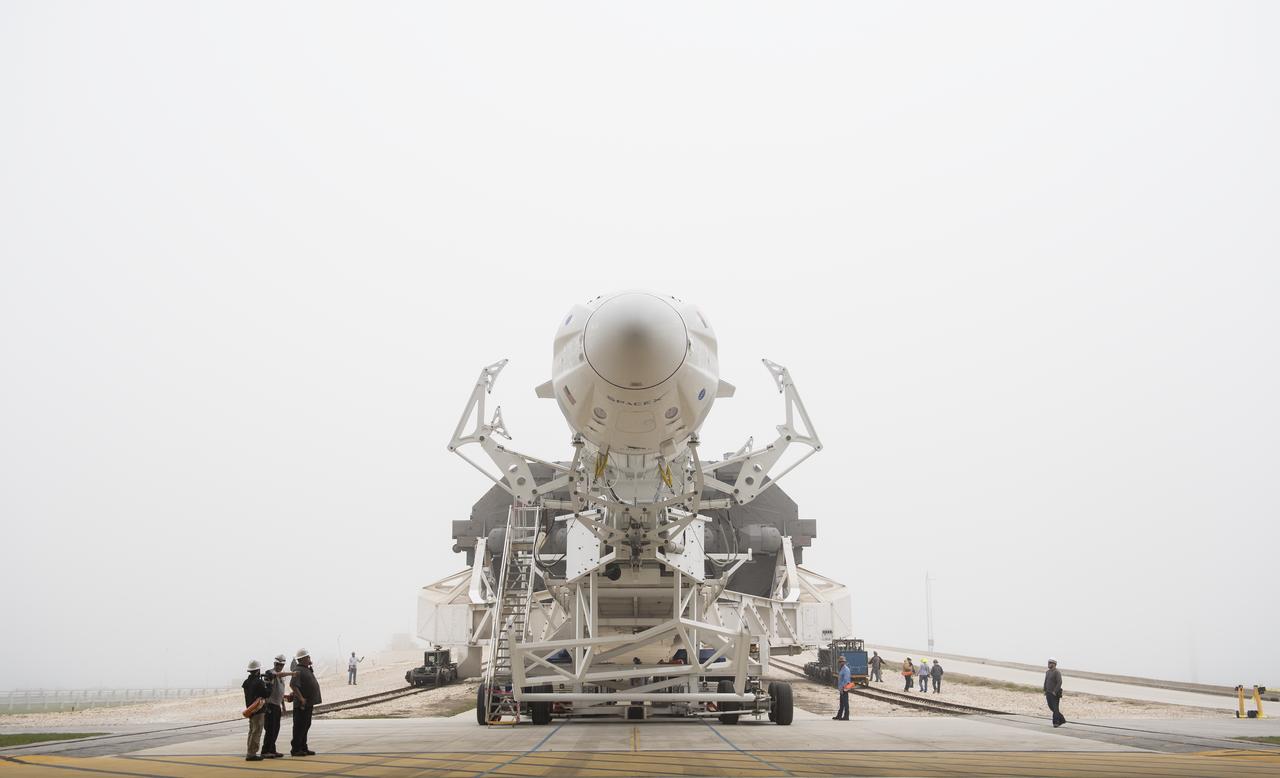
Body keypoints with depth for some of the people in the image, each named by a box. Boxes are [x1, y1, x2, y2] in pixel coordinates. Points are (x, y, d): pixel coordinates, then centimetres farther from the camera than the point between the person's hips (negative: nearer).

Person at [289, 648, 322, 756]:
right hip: (302, 705, -10)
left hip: (309, 704, 10)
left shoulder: (307, 670, 15)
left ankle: (303, 748, 21)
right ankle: (295, 749, 0)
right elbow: (293, 685, -28)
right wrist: (301, 698, -28)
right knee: (299, 727, -5)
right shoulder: (299, 671, -16)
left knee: (306, 726, 14)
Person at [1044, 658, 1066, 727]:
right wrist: (1045, 691, 11)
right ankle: (1062, 719, 21)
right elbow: (1046, 682, 19)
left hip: (1055, 693, -8)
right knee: (1051, 707, 10)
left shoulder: (1057, 672, -13)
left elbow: (1059, 682, -21)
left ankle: (1056, 722, -3)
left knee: (1055, 708, -6)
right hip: (1048, 693, 8)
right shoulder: (1047, 672, 13)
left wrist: (1055, 692, -23)